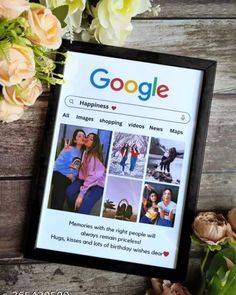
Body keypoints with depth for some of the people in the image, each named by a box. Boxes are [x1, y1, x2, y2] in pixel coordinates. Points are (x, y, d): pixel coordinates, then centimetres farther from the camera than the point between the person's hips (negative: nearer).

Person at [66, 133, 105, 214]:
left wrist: (81, 194, -27)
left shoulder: (94, 156, -21)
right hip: (85, 179, 6)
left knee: (83, 208, -26)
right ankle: (75, 211, 2)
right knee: (69, 191, -19)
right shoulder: (83, 151, -2)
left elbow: (91, 176, -25)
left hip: (97, 184, -6)